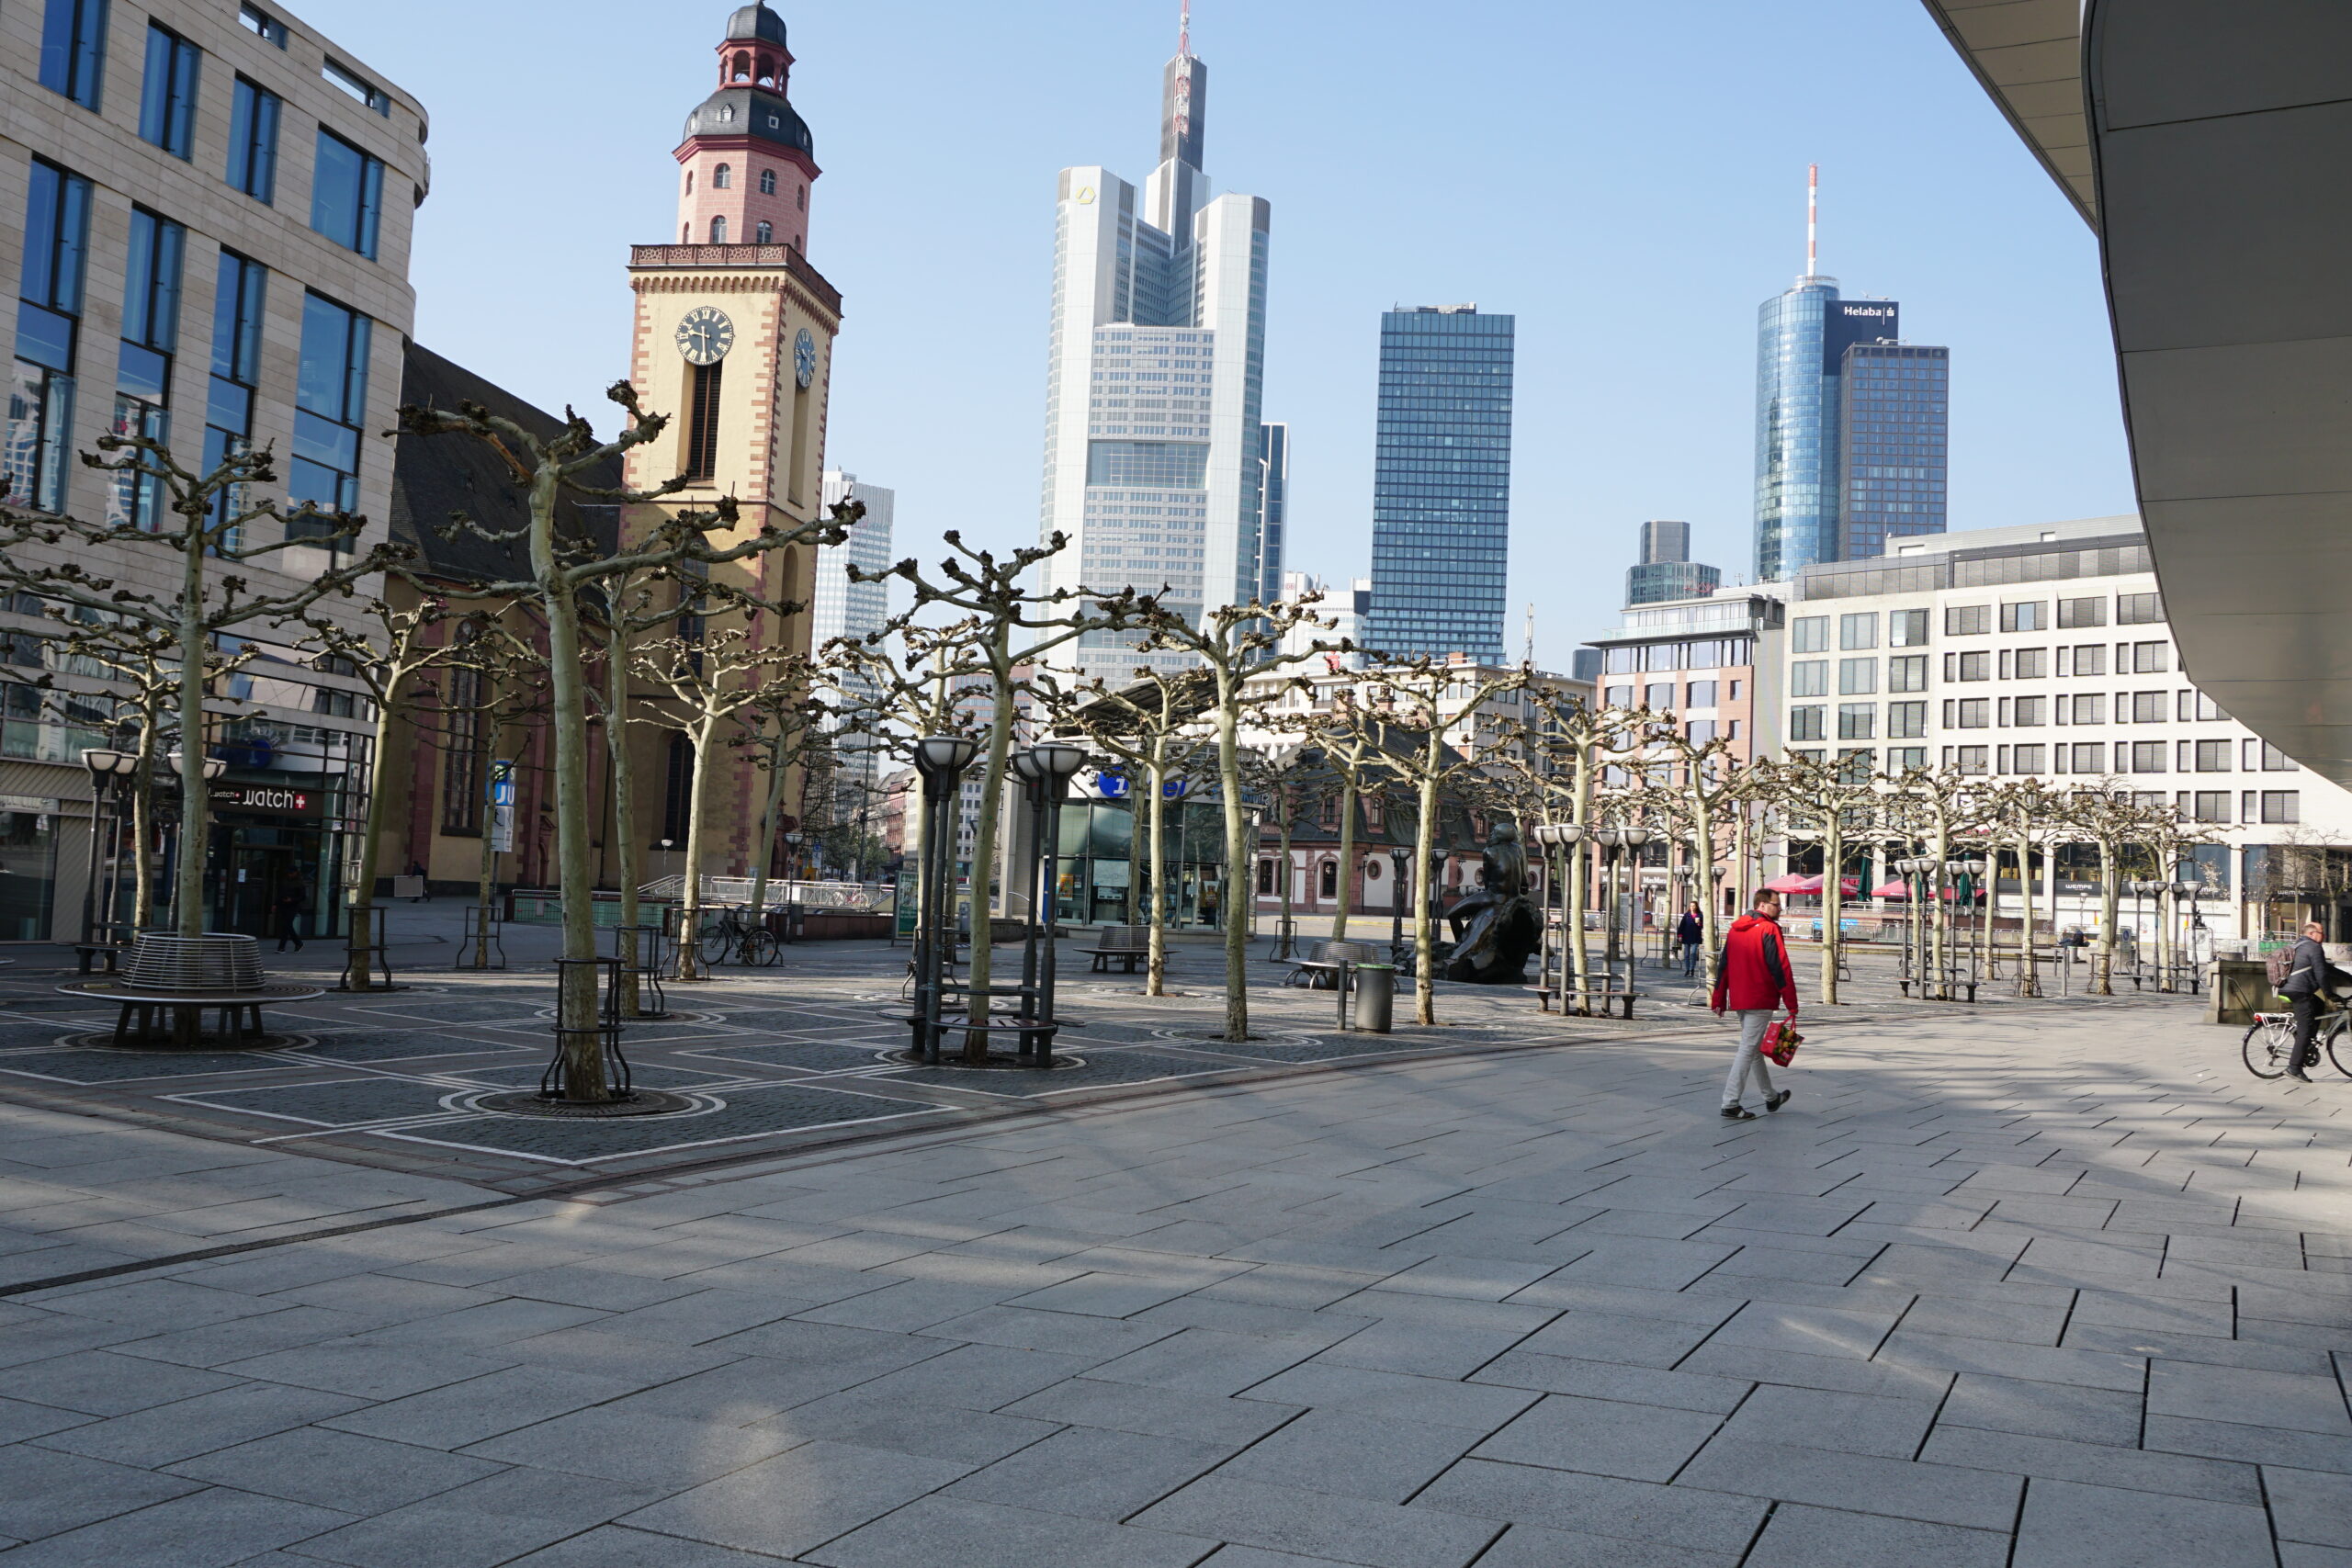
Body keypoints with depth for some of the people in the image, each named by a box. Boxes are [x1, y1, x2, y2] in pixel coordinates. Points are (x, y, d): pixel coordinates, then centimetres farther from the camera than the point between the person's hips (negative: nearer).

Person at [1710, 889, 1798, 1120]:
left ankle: (1771, 1098, 32)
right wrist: (1792, 1005, -14)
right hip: (1760, 1002, -8)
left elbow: (1723, 966, 13)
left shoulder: (1735, 929, 12)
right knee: (1748, 1050, -6)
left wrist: (1719, 1000, 16)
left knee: (1755, 1049, 19)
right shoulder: (1769, 930, -12)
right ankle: (1730, 1105, -7)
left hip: (1739, 1001, 8)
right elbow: (1781, 969, -16)